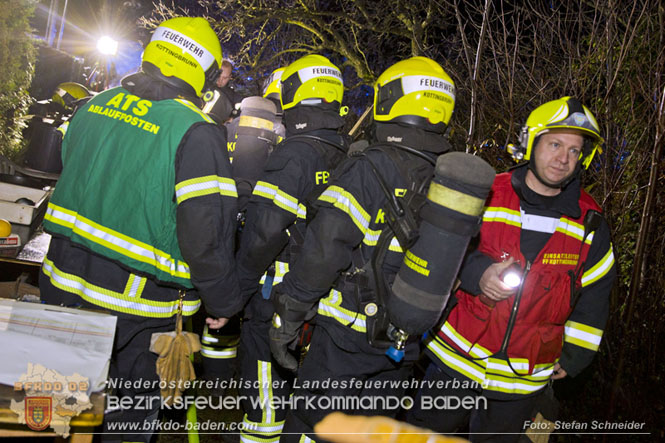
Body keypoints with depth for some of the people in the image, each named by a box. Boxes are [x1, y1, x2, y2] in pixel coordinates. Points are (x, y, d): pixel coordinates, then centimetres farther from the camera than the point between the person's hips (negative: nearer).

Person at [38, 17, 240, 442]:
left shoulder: (95, 106, 3)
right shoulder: (197, 133, -20)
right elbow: (208, 233, -22)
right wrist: (224, 301, -8)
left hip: (62, 281, 6)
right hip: (132, 305, -6)